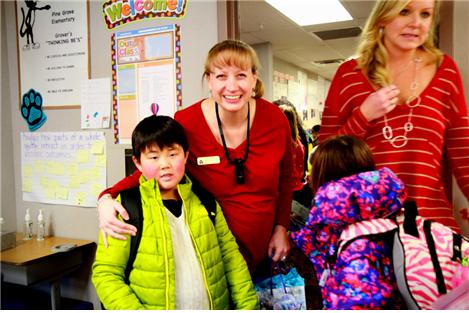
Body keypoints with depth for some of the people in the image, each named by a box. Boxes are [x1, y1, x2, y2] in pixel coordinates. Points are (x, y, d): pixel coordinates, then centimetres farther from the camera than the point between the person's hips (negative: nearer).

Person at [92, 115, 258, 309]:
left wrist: (248, 305, -2)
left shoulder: (204, 201, 4)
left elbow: (231, 256, 6)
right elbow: (106, 274, -7)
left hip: (215, 306, 3)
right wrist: (133, 309, -19)